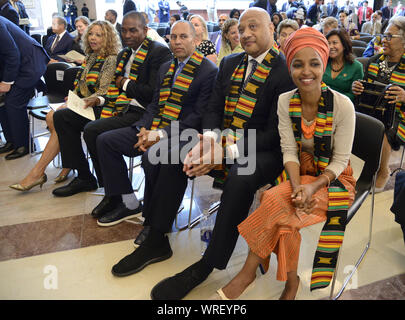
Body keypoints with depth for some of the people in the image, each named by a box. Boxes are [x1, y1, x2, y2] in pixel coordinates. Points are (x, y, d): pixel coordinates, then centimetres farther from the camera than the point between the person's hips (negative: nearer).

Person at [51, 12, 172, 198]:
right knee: (61, 116, 7)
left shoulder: (159, 52, -8)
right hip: (118, 107, 10)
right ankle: (83, 177, 10)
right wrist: (100, 100, 3)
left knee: (92, 130, -30)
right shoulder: (124, 54, 20)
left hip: (138, 112, -9)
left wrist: (126, 83, -5)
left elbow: (154, 92, -18)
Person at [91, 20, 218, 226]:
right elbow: (154, 103, 17)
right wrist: (144, 128, -4)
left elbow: (198, 116, -15)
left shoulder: (209, 71, -7)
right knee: (105, 140, -1)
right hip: (153, 129, 8)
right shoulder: (166, 68, 18)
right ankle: (128, 203, 4)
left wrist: (162, 134, -21)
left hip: (181, 134, -8)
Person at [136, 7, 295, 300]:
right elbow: (213, 109, 8)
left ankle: (206, 266, -20)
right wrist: (210, 138, -14)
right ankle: (157, 238, -1)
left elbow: (275, 133, -18)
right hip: (222, 140, 7)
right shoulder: (229, 63, 11)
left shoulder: (286, 72, -11)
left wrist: (228, 151, -27)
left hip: (263, 150, -6)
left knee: (240, 178, -36)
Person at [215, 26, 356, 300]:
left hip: (335, 178, -3)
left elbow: (341, 159, -11)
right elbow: (289, 151, -7)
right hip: (301, 174, 4)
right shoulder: (285, 102, -5)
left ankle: (248, 272, -10)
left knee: (275, 200, -27)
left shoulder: (342, 105, -15)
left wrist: (313, 187, -26)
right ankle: (291, 282, -4)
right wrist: (297, 187, -23)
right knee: (285, 216, -28)